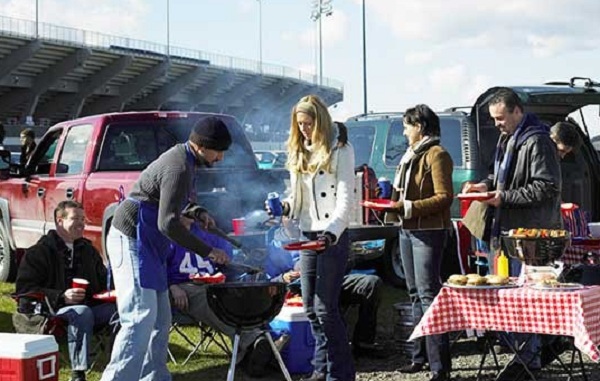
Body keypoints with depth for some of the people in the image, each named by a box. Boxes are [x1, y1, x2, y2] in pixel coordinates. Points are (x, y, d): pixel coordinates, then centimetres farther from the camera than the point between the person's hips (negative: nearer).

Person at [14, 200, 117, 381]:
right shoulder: (38, 252, 5)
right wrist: (62, 297, -17)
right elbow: (24, 289, -5)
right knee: (82, 312, -39)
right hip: (53, 311, -5)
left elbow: (103, 280, 33)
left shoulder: (88, 250, 24)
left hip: (90, 306, 5)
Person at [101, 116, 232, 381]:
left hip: (148, 246, 10)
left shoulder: (185, 159, 12)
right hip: (132, 242, -10)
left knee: (160, 320, 12)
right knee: (141, 318, -17)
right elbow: (168, 224, -26)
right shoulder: (179, 168, -20)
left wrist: (199, 212, 15)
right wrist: (207, 251, -21)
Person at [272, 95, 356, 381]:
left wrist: (331, 231, -27)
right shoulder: (298, 153, 14)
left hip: (333, 236, -7)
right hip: (307, 236, 7)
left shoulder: (340, 151, -7)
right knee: (310, 307, 10)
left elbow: (345, 198, -13)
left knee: (325, 308, -9)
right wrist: (284, 207, -3)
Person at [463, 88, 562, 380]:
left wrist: (505, 197, -19)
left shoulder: (537, 142, -14)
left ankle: (529, 354, 1)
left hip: (530, 230, -10)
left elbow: (547, 186, -18)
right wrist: (487, 184, 9)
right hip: (508, 225, 10)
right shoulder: (507, 138, 17)